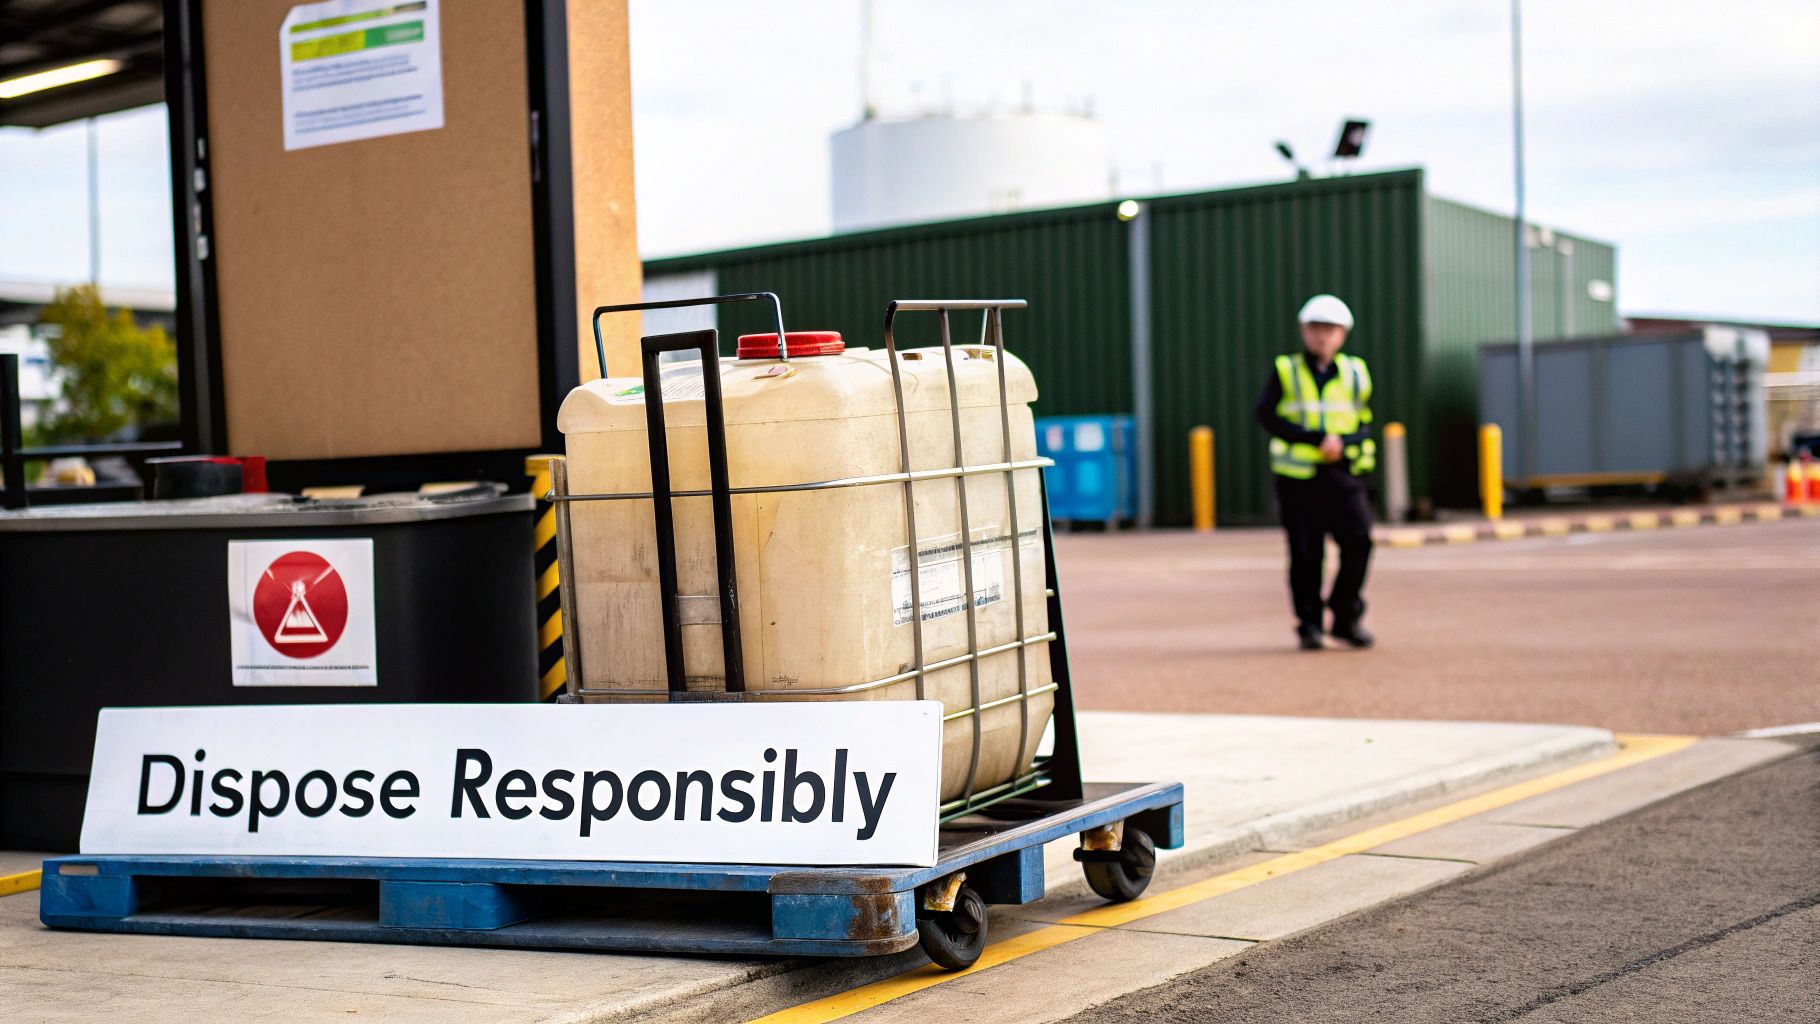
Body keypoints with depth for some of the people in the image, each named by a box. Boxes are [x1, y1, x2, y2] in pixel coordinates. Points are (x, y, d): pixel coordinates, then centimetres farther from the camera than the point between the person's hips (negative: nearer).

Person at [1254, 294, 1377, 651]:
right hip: (1298, 476, -1)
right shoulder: (1285, 371, 5)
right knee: (1305, 553, -1)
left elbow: (1365, 425, 13)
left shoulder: (1355, 374, 12)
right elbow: (1267, 416, -8)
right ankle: (1309, 625, 11)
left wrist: (1343, 443, -10)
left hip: (1344, 474, 1)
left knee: (1358, 539, -12)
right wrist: (1317, 439, -16)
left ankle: (1346, 618, 2)